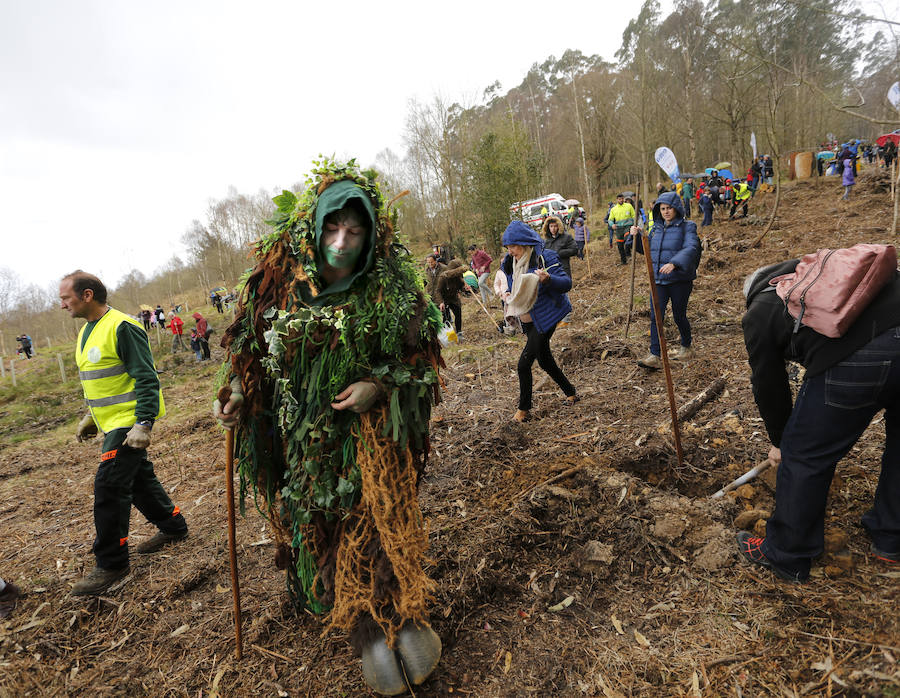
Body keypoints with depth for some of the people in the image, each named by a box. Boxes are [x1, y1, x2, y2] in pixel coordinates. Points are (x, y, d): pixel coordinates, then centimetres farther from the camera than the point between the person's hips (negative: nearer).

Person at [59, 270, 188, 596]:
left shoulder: (122, 327, -18)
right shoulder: (87, 331, 12)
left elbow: (146, 379, -20)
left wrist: (143, 424, -25)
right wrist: (90, 416, 21)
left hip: (128, 422, -10)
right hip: (111, 422, 10)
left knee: (109, 486, -8)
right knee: (138, 477, 18)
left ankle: (111, 563, 5)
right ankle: (173, 526, 34)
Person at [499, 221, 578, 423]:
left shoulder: (544, 258, -16)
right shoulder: (510, 264, 5)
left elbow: (567, 282, -18)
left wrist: (548, 279, -38)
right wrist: (508, 295, -3)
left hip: (545, 319, -8)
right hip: (527, 321, 8)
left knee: (524, 363, -11)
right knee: (545, 361, 17)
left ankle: (524, 408, 6)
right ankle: (570, 393, 37)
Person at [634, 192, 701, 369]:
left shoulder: (687, 227, -5)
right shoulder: (656, 228, 12)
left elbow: (690, 248, -22)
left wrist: (674, 263, -39)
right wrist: (637, 236, 5)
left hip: (680, 280, -4)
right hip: (659, 280, 4)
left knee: (679, 316, 8)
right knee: (655, 316, -7)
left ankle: (686, 348, 32)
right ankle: (655, 356, -7)